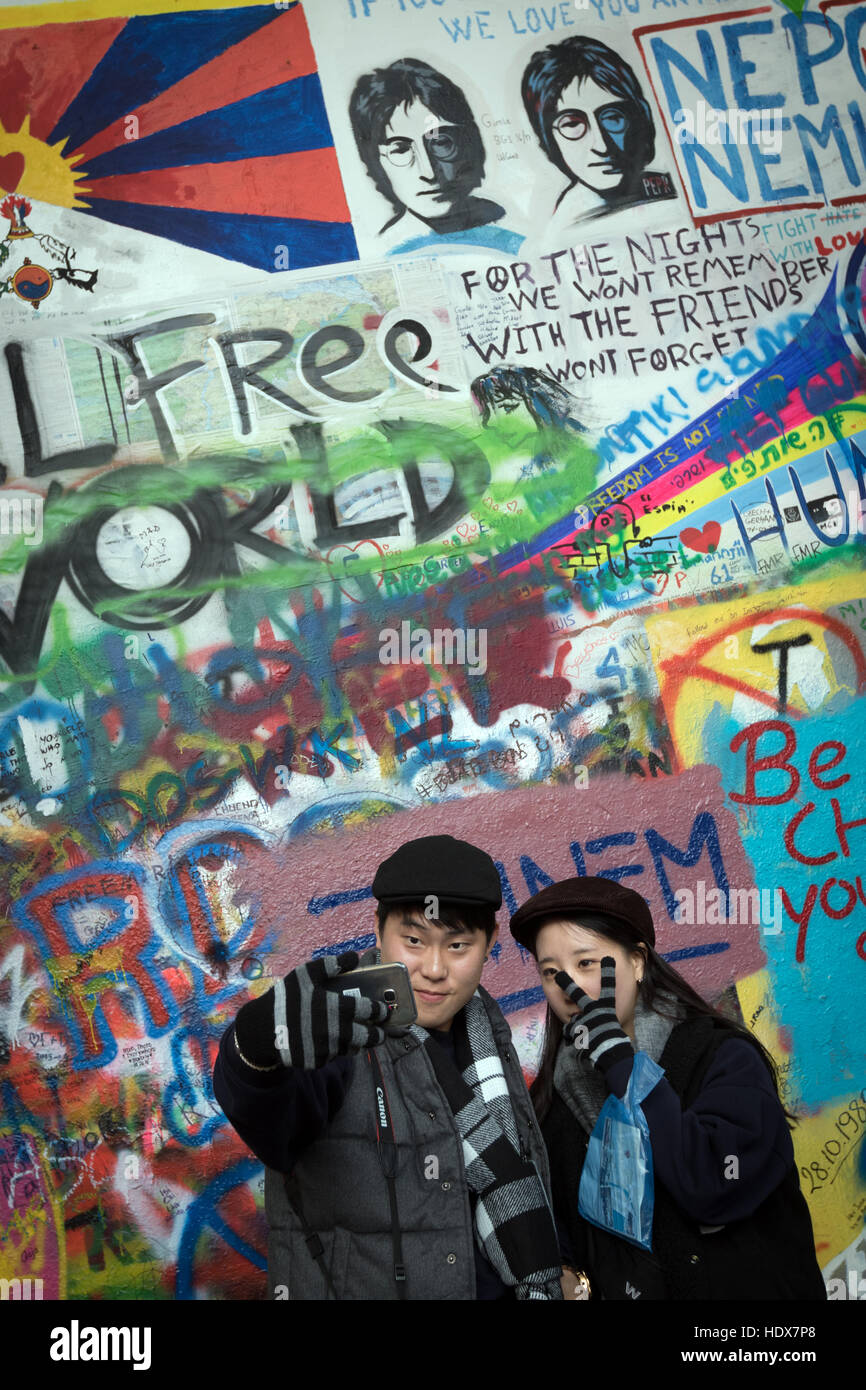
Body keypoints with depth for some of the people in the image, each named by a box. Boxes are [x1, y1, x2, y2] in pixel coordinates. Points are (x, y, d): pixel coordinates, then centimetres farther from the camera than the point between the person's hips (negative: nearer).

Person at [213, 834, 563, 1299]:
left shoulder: (486, 1029, -1)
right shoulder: (337, 1033, -21)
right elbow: (274, 1118, -43)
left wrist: (539, 1277, 12)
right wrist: (259, 1049, -63)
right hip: (353, 1286, -5)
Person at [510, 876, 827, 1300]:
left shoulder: (725, 1058, -8)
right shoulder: (553, 1097, 4)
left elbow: (714, 1189, -22)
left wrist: (617, 1059, -19)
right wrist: (568, 1278, -7)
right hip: (615, 1290, 3)